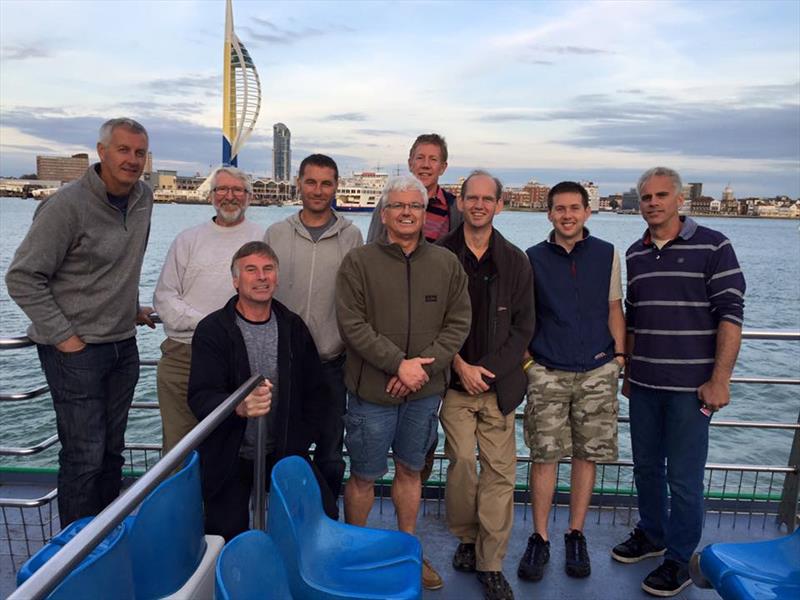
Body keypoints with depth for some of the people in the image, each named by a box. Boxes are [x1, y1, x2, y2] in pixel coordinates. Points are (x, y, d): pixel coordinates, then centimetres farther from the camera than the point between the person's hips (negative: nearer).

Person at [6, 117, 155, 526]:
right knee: (84, 456, 0)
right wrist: (63, 336, -15)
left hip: (123, 345, 7)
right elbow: (22, 278, -14)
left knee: (112, 450, 16)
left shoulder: (143, 198, 5)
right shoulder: (68, 205, -16)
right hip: (77, 350, -6)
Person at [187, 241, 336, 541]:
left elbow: (313, 394, 7)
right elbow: (201, 397, -17)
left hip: (284, 453, 2)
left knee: (324, 512, -10)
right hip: (229, 459, -2)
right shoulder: (212, 330, -8)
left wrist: (297, 446, -2)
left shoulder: (294, 327, 2)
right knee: (227, 539, -5)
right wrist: (240, 407, -38)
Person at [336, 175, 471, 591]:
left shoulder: (447, 264, 4)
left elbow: (458, 323, 1)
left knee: (411, 469, 18)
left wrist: (424, 364, -12)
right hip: (372, 390, -3)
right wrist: (399, 363, -17)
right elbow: (353, 325, -11)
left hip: (425, 391, 3)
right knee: (364, 476, 10)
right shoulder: (359, 262, -5)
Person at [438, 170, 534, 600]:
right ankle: (466, 539, 22)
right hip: (455, 380, -1)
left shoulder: (515, 261, 6)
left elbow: (523, 326, 5)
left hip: (499, 382, 2)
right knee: (461, 460, -6)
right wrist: (460, 366, -8)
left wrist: (490, 370, -6)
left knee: (500, 470, 0)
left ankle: (490, 564, 16)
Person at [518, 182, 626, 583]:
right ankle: (539, 539, 16)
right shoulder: (533, 258, 3)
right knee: (545, 456, 1)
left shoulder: (607, 255, 7)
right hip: (547, 373, -1)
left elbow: (614, 309, 12)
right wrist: (524, 357, -1)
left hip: (597, 372, 1)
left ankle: (576, 536, 24)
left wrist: (620, 355, 4)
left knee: (587, 455, 7)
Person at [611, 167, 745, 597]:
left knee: (684, 477, 3)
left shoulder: (712, 246, -7)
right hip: (644, 384, 5)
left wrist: (720, 380, -14)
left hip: (691, 384, -5)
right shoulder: (635, 255, 9)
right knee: (645, 466, 16)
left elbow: (730, 315, -10)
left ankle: (679, 559, 21)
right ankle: (651, 534, 36)